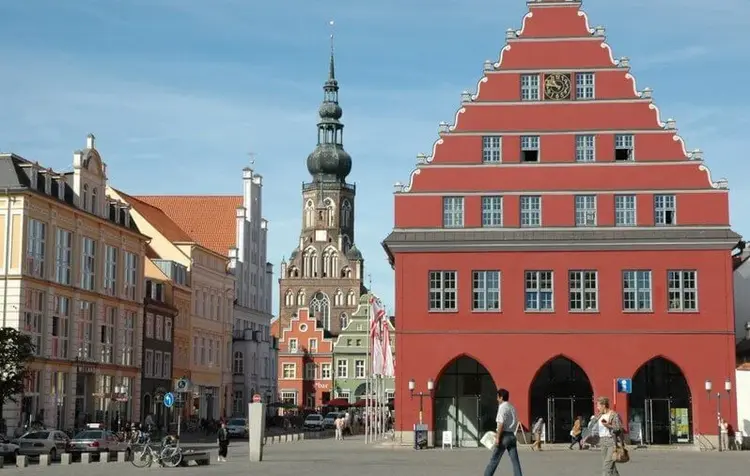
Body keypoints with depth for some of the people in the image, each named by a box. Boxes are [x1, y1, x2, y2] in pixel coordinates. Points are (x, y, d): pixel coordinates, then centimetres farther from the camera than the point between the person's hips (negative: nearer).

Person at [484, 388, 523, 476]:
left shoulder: (502, 407, -9)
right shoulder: (512, 408, 15)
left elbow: (501, 423, -17)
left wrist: (498, 437, -17)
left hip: (504, 436, -7)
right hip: (512, 435, 7)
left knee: (494, 459, 1)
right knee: (515, 460, 2)